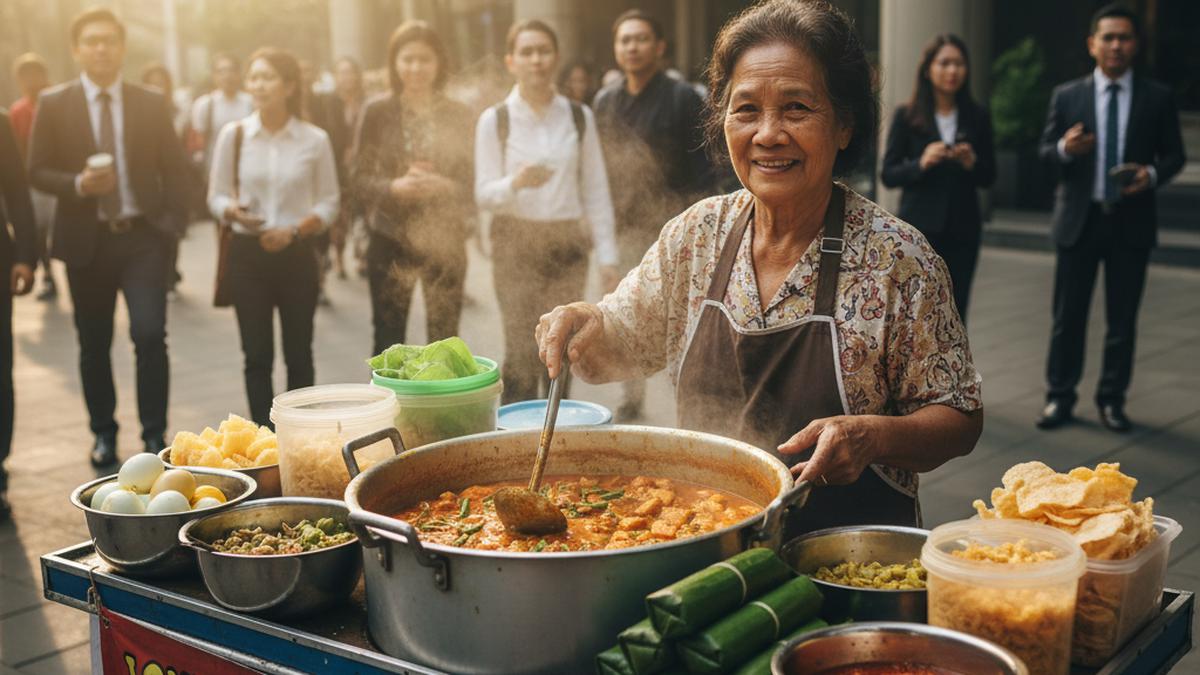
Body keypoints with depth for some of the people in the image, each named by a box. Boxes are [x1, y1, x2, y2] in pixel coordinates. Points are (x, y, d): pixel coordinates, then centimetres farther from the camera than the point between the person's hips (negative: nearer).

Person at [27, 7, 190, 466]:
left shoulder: (151, 103, 4)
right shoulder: (54, 104, 1)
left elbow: (174, 168, 7)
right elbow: (38, 172, 0)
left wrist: (172, 223, -3)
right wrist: (78, 184, -19)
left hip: (143, 236, 0)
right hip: (86, 240, 1)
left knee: (150, 335, -12)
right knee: (94, 344, 10)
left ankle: (154, 435, 1)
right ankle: (103, 433, 27)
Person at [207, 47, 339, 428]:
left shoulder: (314, 140, -2)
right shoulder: (233, 134, 0)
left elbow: (329, 203, 3)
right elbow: (216, 196, 5)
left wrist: (294, 229, -14)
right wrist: (234, 212, -18)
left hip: (297, 254, 0)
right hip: (247, 254, 0)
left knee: (298, 354, 7)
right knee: (257, 356, 4)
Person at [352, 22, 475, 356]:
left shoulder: (460, 115, 1)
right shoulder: (378, 112, 1)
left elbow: (475, 184, 1)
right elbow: (360, 179, 0)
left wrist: (443, 187, -19)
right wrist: (394, 187, -19)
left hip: (445, 242, 0)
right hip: (390, 240, 0)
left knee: (444, 339, 6)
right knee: (388, 339, 3)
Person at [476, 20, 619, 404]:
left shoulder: (579, 117, 4)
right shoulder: (494, 120, -1)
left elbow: (595, 190, 5)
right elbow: (484, 195, -3)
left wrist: (607, 256, 0)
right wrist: (516, 182, -25)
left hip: (567, 242, 2)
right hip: (516, 242, -2)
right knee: (521, 351, -7)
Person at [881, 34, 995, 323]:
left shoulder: (977, 117, 7)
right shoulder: (906, 116, 0)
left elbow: (989, 177, 10)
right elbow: (888, 175, -2)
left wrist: (972, 163, -11)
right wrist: (921, 164, -19)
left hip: (962, 229, 3)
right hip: (919, 227, -3)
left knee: (955, 315, 3)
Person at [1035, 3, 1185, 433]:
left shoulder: (1157, 98, 3)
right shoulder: (1067, 96, 2)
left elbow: (1174, 154, 6)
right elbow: (1046, 152, 4)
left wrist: (1152, 174, -15)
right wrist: (1065, 148, -18)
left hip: (1131, 221, 0)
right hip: (1079, 219, 0)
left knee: (1123, 317, 6)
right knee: (1068, 315, 5)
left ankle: (1112, 399, 17)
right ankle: (1059, 397, 16)